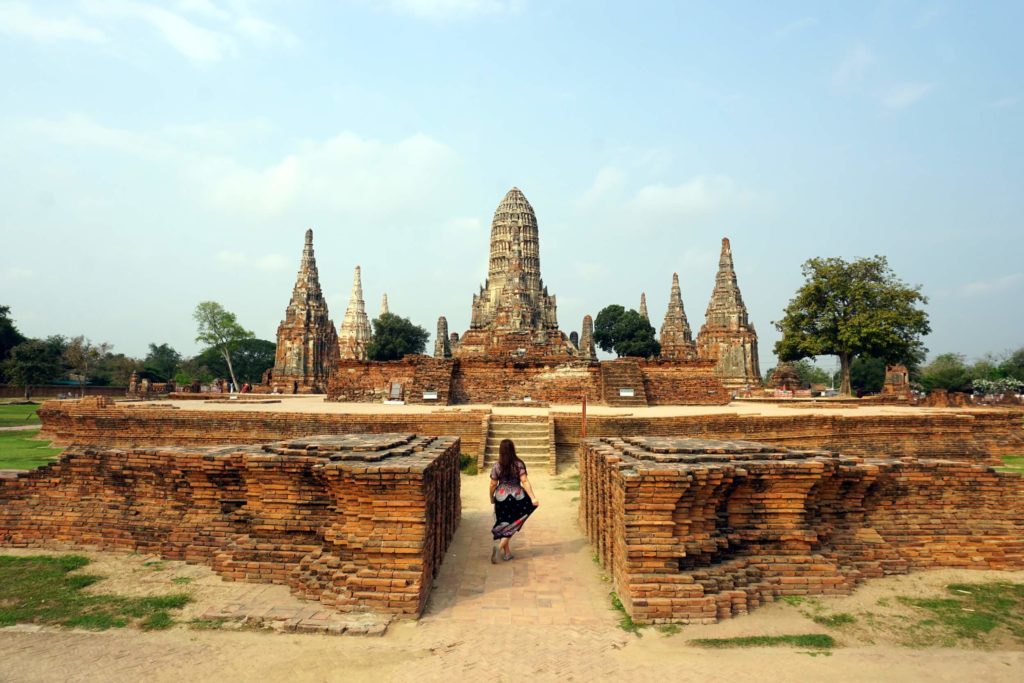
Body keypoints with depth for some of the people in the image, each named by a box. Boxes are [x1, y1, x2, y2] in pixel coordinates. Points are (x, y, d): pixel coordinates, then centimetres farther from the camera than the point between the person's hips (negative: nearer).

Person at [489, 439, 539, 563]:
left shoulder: (496, 466, -5)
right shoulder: (519, 464, -8)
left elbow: (493, 484, -1)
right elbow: (525, 482, -14)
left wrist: (491, 497, 16)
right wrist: (533, 497, -15)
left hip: (501, 498, 1)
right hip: (517, 497, -1)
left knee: (503, 525, 15)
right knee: (512, 525, 11)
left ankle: (507, 552, 24)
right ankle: (499, 546, -9)